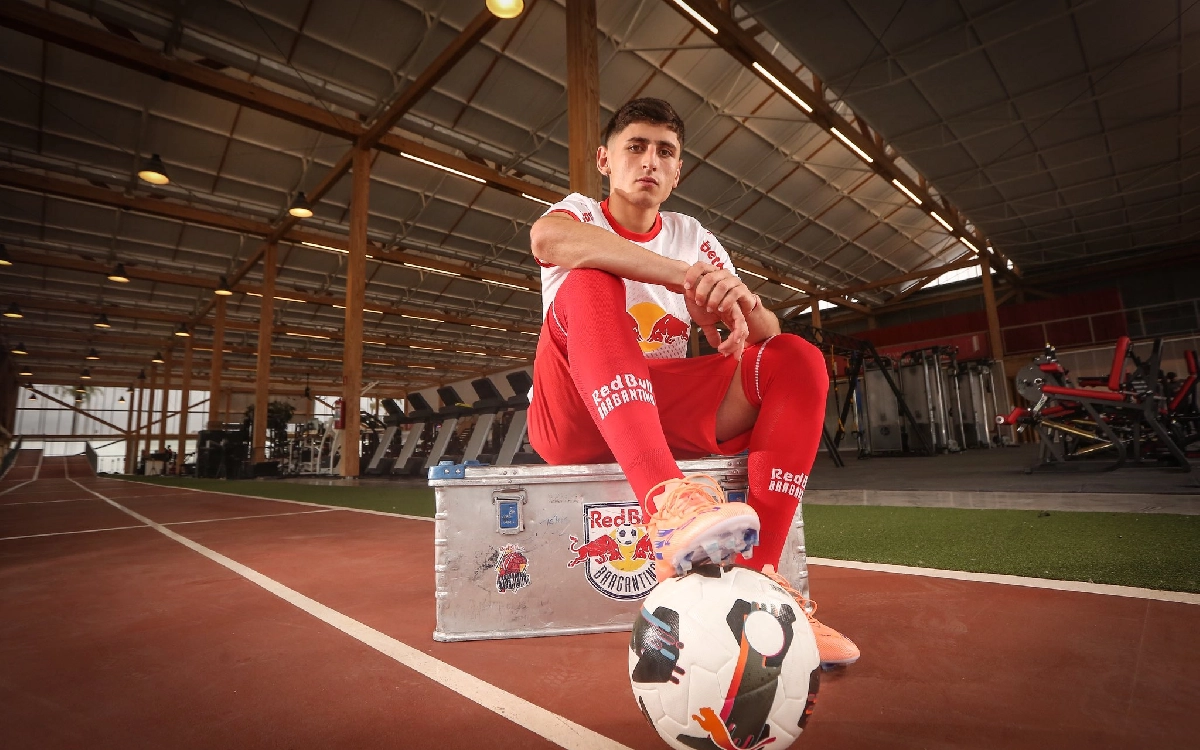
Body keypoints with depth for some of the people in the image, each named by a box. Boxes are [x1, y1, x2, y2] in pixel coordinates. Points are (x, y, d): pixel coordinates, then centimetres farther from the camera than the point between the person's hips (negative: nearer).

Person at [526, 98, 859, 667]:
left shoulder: (693, 238, 13)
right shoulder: (580, 212, 4)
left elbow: (767, 333, 2)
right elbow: (547, 238, -25)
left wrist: (746, 306, -23)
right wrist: (683, 273, -34)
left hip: (665, 415, 4)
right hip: (573, 423, -3)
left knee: (799, 361, -10)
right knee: (589, 278, -27)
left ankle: (756, 572, -21)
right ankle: (666, 501, -46)